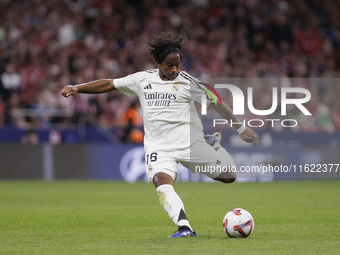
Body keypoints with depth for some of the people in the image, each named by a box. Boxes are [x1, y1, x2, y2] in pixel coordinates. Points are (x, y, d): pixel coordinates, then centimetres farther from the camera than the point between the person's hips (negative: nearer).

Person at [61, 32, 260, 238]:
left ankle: (212, 144, 29)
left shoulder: (187, 82, -2)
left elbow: (216, 103, 2)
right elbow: (110, 84, 13)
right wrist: (77, 88, 5)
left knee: (229, 176, 0)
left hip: (190, 144, -1)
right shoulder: (142, 79, 6)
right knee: (162, 181, -30)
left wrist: (241, 128, 3)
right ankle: (185, 227, -39)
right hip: (159, 147, 1)